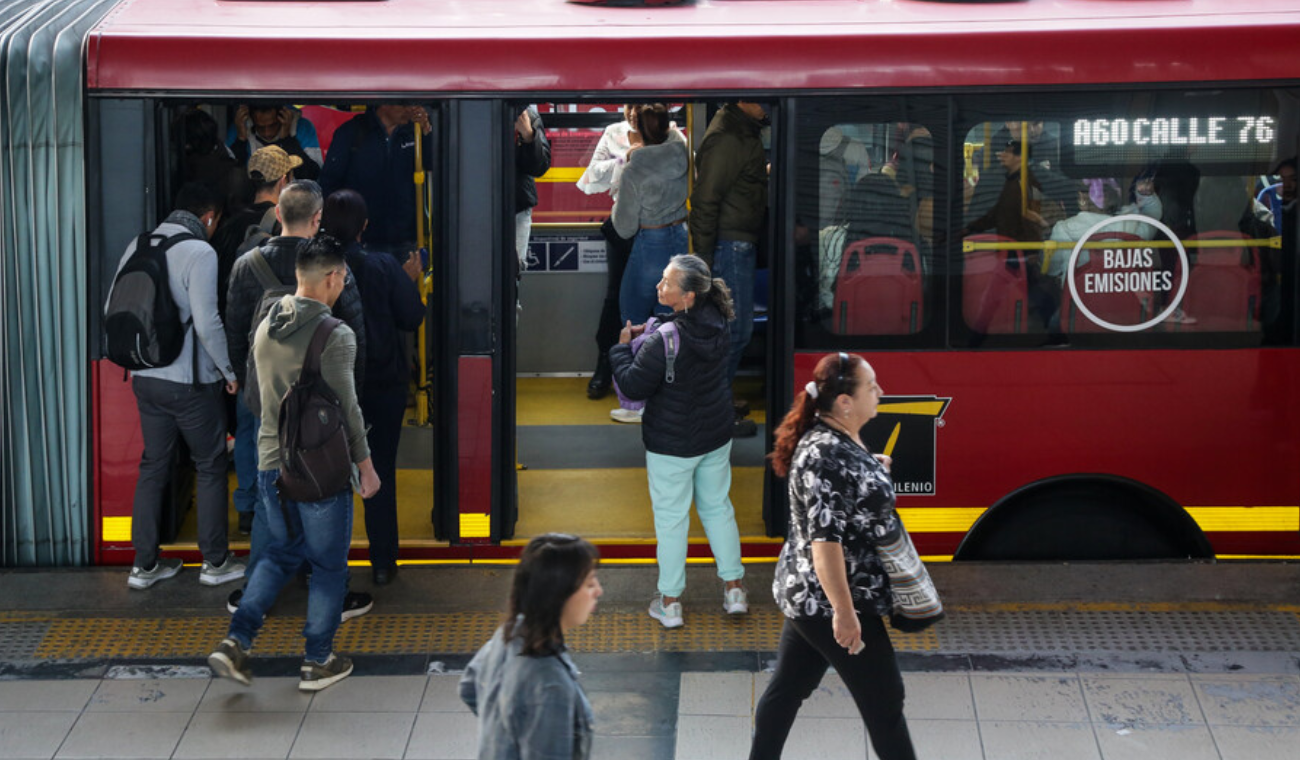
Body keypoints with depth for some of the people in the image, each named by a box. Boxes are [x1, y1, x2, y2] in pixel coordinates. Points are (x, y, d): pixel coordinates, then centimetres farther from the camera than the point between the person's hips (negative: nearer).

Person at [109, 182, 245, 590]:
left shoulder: (138, 247, 5)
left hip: (145, 378, 6)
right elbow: (207, 322, -20)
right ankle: (215, 562, 15)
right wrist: (229, 370, -7)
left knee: (153, 465, 15)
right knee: (210, 467, 8)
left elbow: (114, 309, 9)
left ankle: (145, 564, 18)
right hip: (190, 381, -6)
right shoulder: (199, 253, -15)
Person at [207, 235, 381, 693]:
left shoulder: (266, 328, 5)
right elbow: (345, 406, -14)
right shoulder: (335, 335, -16)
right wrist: (364, 463, -4)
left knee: (280, 553, 19)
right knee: (328, 565, 9)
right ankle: (318, 663, 15)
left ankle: (236, 642, 5)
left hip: (271, 463, 6)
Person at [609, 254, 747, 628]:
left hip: (672, 445, -6)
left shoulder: (663, 342, -30)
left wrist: (622, 348, -6)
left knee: (671, 520, 8)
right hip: (716, 436, 6)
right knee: (718, 507, 21)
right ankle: (734, 589, 28)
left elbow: (634, 387, -20)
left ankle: (670, 602, 20)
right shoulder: (717, 323, -8)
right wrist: (649, 331, 3)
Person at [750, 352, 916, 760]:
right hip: (829, 601, -9)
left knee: (788, 687, 18)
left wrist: (876, 469, 8)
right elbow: (825, 540, -29)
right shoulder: (827, 456, -26)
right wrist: (845, 612, -27)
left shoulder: (840, 439, 4)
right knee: (884, 699, 4)